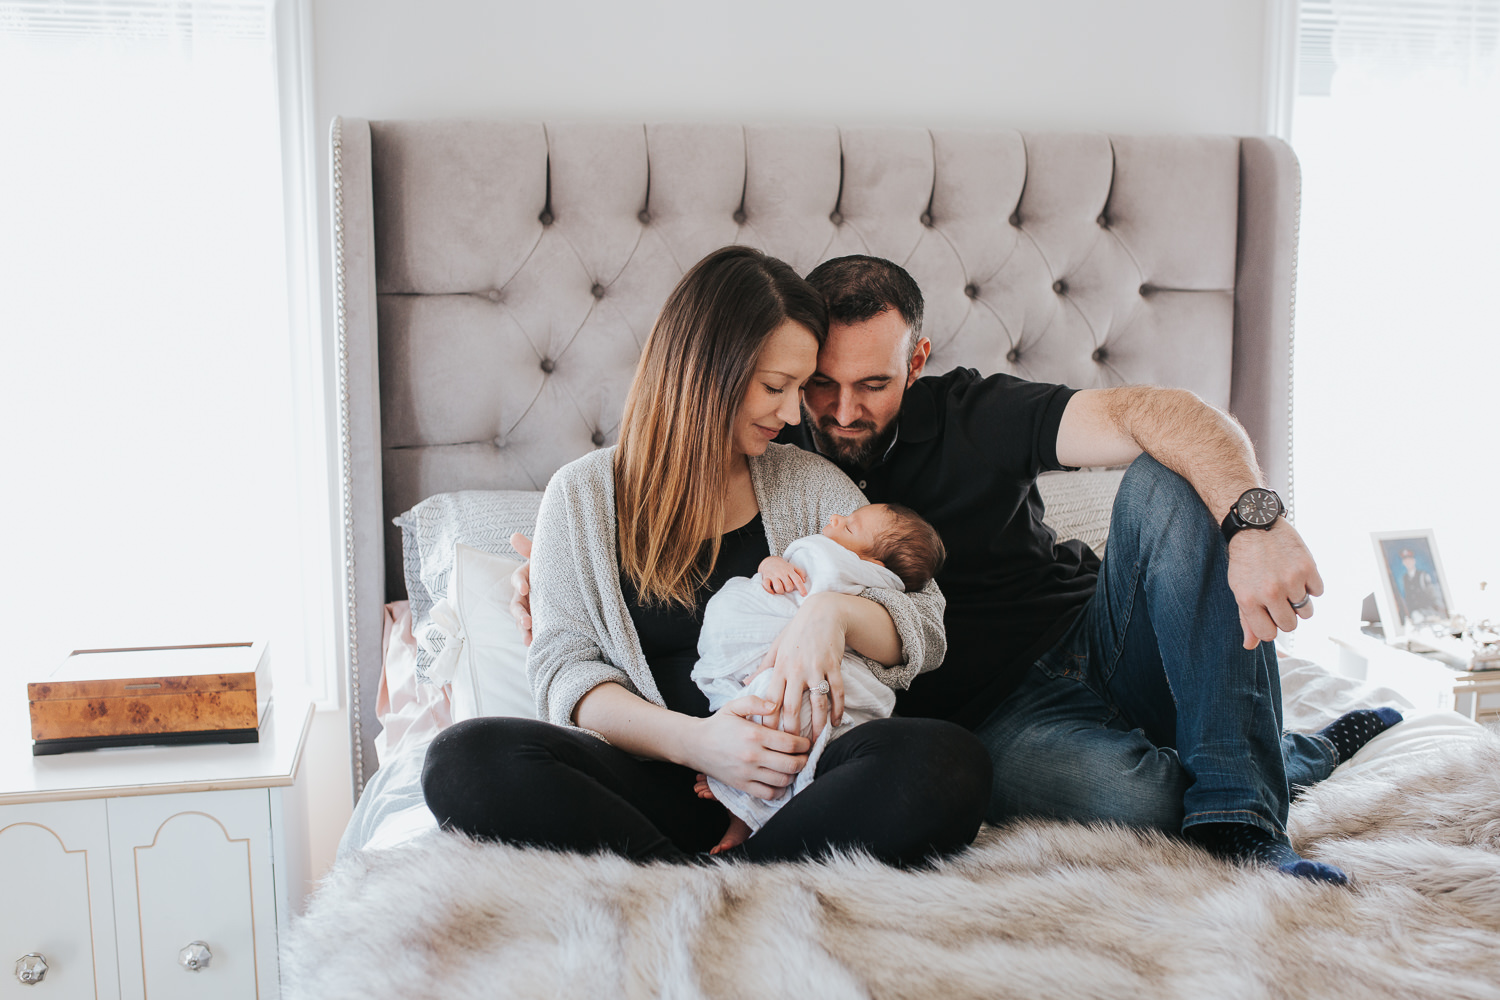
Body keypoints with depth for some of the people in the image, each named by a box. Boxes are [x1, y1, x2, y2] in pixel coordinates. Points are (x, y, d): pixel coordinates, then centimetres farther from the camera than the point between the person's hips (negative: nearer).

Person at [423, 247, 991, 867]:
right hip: (648, 782, -1)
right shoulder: (583, 495, 9)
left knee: (949, 763, -30)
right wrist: (690, 739, -18)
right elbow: (564, 666, 1)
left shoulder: (810, 485, 14)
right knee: (466, 759, -29)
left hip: (790, 780, 2)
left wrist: (834, 611, -16)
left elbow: (927, 630, 8)